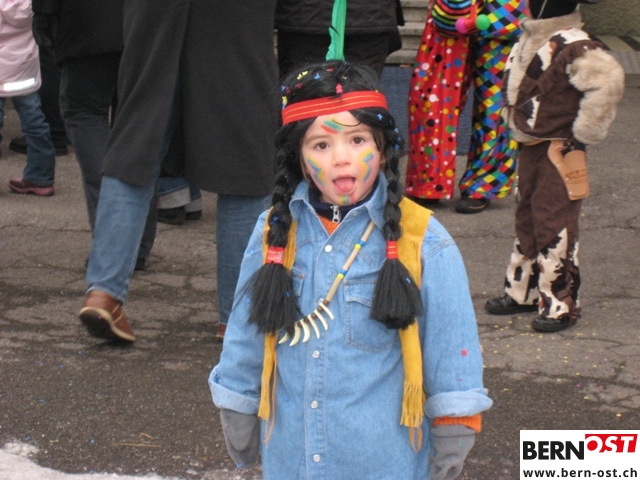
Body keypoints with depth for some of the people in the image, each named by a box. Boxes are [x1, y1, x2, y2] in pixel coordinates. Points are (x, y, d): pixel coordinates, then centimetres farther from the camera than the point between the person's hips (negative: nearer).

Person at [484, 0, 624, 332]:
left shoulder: (571, 45, -22)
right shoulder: (532, 38, 8)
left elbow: (608, 79, -34)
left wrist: (584, 133, -25)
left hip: (559, 151, -10)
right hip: (531, 146, 10)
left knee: (555, 225, -4)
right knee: (527, 220, 18)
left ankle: (561, 305, 5)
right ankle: (523, 291, 31)